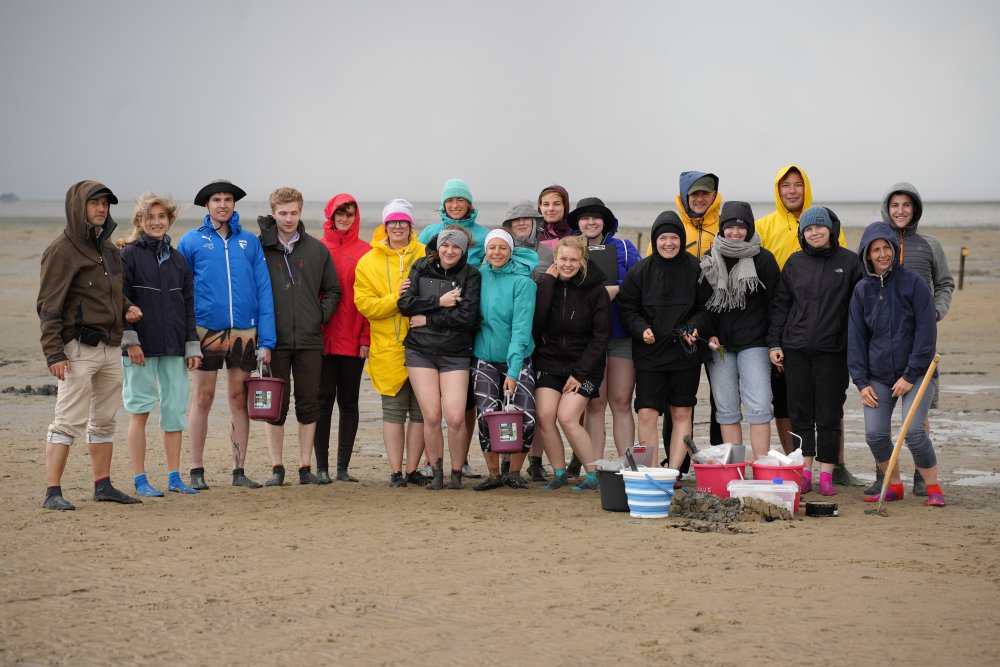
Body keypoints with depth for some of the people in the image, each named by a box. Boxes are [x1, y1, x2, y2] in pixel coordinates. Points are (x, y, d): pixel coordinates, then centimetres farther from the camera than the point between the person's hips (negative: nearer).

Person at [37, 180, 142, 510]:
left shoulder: (109, 248, 16)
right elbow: (49, 306, -12)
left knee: (104, 420, 14)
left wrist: (126, 308, 8)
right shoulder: (62, 250, -9)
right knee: (68, 421, -10)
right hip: (78, 348, -8)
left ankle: (103, 485, 23)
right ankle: (52, 492, -9)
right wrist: (54, 352, -19)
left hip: (110, 347, 8)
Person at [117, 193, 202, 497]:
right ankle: (140, 480, 2)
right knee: (140, 410, -2)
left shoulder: (178, 260, 14)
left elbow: (189, 306, 15)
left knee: (175, 410, 5)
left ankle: (174, 477, 12)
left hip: (173, 347, 5)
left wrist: (192, 346, 10)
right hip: (141, 346, -5)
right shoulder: (129, 255, -1)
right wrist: (129, 339, -14)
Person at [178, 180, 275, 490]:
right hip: (207, 331, -2)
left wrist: (266, 340, -3)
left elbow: (263, 291, 4)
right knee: (203, 397, 1)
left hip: (245, 332, 2)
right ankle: (197, 471, 7)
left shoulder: (249, 242, 7)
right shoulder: (192, 241, 2)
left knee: (239, 398, 6)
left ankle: (239, 470, 12)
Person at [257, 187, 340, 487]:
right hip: (274, 340, -2)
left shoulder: (317, 249, 8)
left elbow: (333, 290, 17)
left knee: (308, 404, 4)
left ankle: (306, 467, 12)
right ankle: (277, 468, 9)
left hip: (309, 340, 2)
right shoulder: (259, 248, 0)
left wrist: (322, 314, 3)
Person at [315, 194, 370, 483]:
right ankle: (322, 467, 4)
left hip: (353, 340, 1)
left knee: (349, 402, 6)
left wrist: (366, 338, -4)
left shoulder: (365, 252, 5)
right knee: (324, 400, 0)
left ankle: (343, 467, 11)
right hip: (322, 339, -1)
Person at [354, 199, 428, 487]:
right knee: (394, 410, 1)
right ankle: (396, 471, 5)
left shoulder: (426, 256, 7)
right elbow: (364, 304, -1)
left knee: (420, 410, 3)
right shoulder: (368, 262, 6)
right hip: (388, 347, -1)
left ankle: (412, 469, 12)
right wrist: (395, 298, -15)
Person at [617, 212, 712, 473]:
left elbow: (708, 308, 5)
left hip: (686, 352, 0)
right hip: (649, 353, 0)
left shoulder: (696, 269, -1)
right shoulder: (640, 271, 1)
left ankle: (674, 471, 10)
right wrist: (642, 329, -11)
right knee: (647, 414, -7)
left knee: (682, 414, 4)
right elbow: (627, 309, 5)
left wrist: (695, 327, -13)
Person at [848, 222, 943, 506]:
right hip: (878, 377, 4)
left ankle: (933, 488, 2)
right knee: (875, 434, -7)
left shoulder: (913, 283, -6)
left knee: (914, 432, -16)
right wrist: (861, 382, 0)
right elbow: (856, 338, 8)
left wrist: (910, 375, -12)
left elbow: (926, 332, -8)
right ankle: (894, 486, 15)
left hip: (916, 374, -4)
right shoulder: (862, 290, 6)